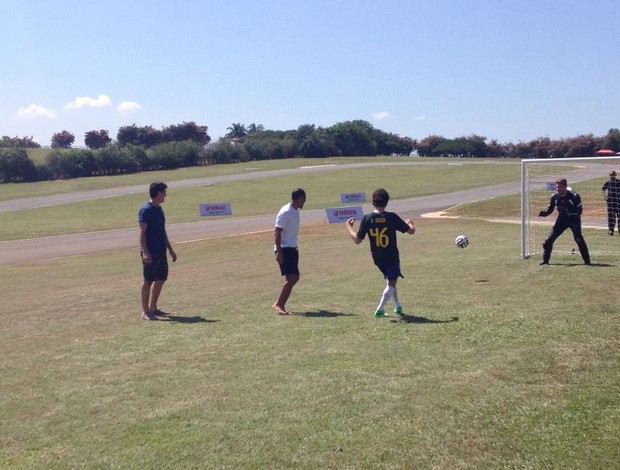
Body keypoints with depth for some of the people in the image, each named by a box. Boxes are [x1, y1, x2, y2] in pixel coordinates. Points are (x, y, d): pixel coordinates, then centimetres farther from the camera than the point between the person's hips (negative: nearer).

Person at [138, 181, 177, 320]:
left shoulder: (159, 209, 15)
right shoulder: (146, 210, -12)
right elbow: (142, 233, -16)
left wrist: (170, 249, 22)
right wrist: (145, 252, -24)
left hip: (161, 251, 9)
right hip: (151, 252, -9)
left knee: (161, 278, 12)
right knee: (148, 280, -4)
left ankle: (153, 307, 23)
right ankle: (145, 311, 2)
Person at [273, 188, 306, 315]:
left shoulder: (295, 211, 11)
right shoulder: (285, 213, -17)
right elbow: (277, 233, -18)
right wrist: (279, 252, -22)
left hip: (292, 248, 10)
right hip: (285, 249, -10)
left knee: (295, 277, 9)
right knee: (291, 278, -13)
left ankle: (281, 304, 15)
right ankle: (278, 304, -6)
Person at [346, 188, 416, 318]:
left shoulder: (366, 219, -10)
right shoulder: (391, 217, -15)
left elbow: (357, 240, -6)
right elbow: (411, 231, -7)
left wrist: (349, 226, 9)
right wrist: (411, 223, 16)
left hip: (377, 257, 4)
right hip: (391, 256, -4)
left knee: (390, 280, 24)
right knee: (391, 283, 8)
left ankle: (398, 306, 30)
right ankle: (379, 310, 1)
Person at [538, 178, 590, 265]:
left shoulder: (574, 196, -19)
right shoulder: (555, 197, -6)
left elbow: (579, 210, -15)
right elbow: (549, 210, 0)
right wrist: (542, 213, -21)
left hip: (574, 219, -4)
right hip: (562, 219, 4)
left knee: (579, 239, -19)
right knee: (549, 239, -2)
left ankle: (587, 260, -7)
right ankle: (545, 260, 11)